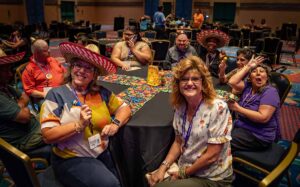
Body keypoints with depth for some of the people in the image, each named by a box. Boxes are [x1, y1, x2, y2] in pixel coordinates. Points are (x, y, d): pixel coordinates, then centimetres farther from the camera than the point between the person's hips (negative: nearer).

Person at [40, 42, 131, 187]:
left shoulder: (102, 93, 4)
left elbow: (124, 108, 10)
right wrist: (79, 125, -25)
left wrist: (116, 124, -10)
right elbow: (48, 135, -13)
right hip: (71, 160, -4)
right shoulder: (56, 95, -8)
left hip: (103, 154, 5)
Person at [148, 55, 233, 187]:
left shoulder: (218, 108, -21)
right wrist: (163, 168, -6)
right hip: (184, 170, 5)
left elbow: (211, 156, -19)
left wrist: (182, 174, -10)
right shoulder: (180, 107, -3)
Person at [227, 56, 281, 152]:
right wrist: (248, 66, -5)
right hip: (240, 126, 7)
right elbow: (232, 82, -9)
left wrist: (238, 108, -22)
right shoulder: (248, 86, 7)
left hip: (258, 135, -7)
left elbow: (263, 117, -23)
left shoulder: (270, 92, -14)